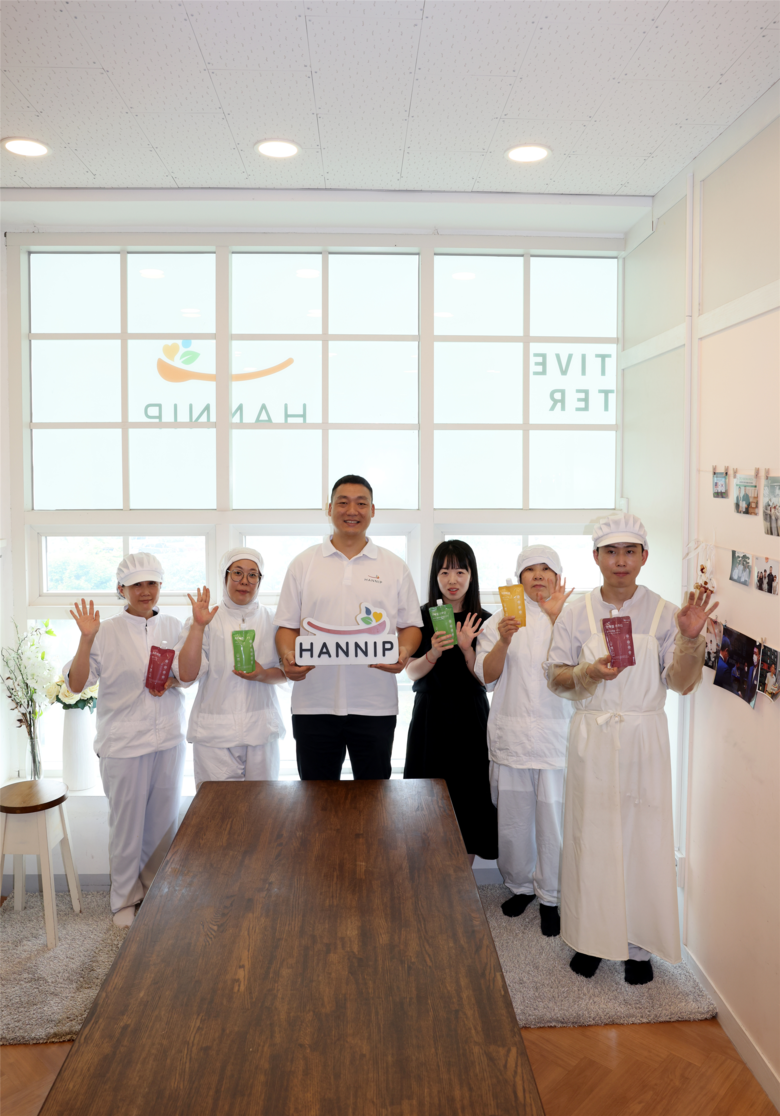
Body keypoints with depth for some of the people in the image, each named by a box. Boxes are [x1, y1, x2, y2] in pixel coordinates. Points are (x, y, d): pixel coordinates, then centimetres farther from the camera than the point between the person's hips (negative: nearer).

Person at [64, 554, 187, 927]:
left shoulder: (173, 626, 5)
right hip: (123, 741, -3)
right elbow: (76, 684, -9)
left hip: (169, 738, 3)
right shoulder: (106, 632, -6)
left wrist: (174, 680, -7)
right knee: (126, 822, 5)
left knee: (164, 819, 13)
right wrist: (86, 639, -21)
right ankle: (125, 899, 25)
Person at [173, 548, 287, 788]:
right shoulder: (209, 620, 2)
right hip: (215, 733, -2)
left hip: (262, 731, 2)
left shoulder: (272, 621, 8)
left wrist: (263, 675, -13)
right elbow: (186, 674, -9)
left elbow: (285, 672, 7)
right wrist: (198, 626, -15)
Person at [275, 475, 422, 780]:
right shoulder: (303, 564, 8)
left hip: (375, 705, 0)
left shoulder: (395, 567, 8)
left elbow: (411, 625, 8)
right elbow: (287, 625, 7)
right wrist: (288, 657, -13)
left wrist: (403, 653, -13)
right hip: (313, 703, 0)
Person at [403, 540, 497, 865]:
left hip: (470, 716, 1)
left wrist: (466, 648, -18)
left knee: (468, 796, 3)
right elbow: (412, 671, -2)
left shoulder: (483, 620, 2)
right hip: (430, 716, 0)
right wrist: (433, 653, -21)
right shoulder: (421, 617, 1)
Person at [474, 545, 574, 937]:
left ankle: (550, 897, 19)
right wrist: (503, 641, -18)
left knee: (553, 819, -1)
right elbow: (487, 674, -1)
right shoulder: (500, 620, 8)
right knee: (513, 819, 8)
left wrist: (556, 618, -21)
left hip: (556, 732, -1)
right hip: (511, 732, 2)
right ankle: (520, 886, 31)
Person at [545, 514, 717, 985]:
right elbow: (557, 678, 3)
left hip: (644, 738, 0)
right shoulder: (577, 614, 3)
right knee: (591, 837, 6)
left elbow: (682, 682, -3)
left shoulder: (664, 613, 1)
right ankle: (593, 937, 23)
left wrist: (691, 638, -19)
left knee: (644, 838, 4)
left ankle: (639, 944, 20)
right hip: (592, 738, 1)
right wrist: (589, 672, -17)